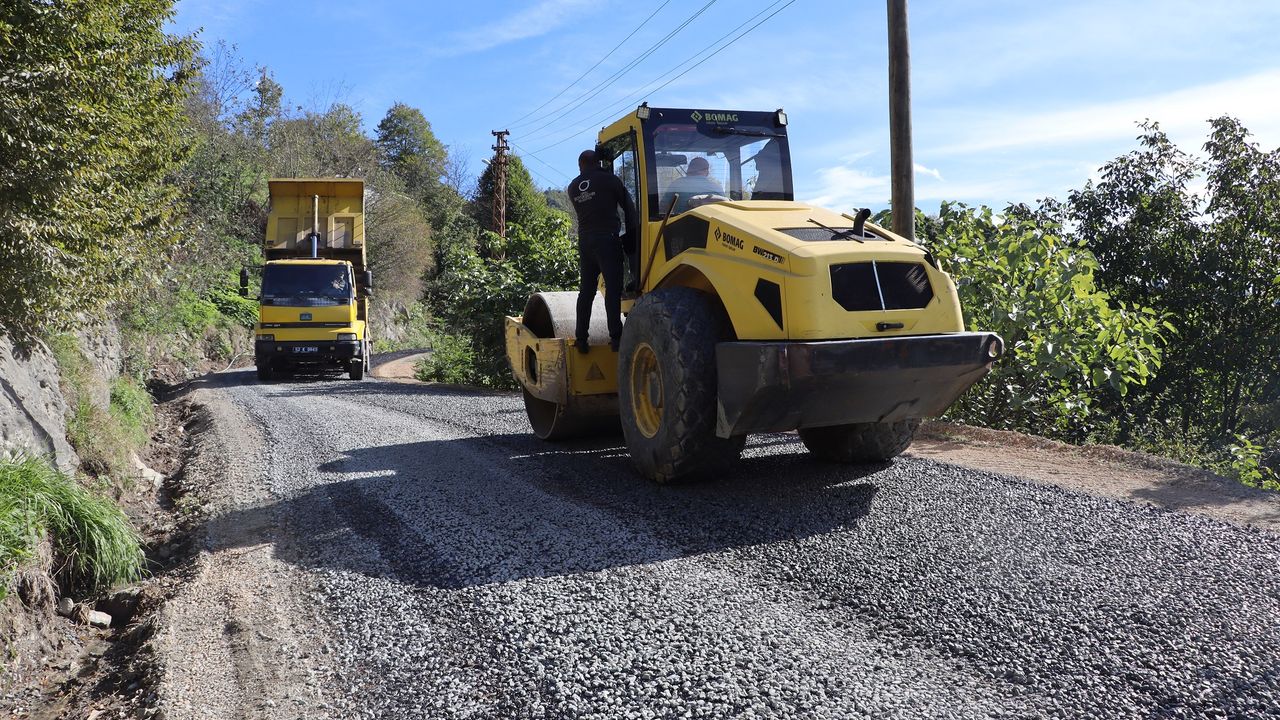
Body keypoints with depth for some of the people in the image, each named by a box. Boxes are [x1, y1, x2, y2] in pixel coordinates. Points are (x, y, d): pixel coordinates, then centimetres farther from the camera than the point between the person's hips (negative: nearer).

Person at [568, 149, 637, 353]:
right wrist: (633, 233, 13)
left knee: (586, 290, 9)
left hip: (584, 241, 5)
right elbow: (628, 205, 3)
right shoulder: (609, 179, -1)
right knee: (613, 288, -6)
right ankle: (615, 337, -11)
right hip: (608, 239, -5)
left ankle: (581, 338, 6)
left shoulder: (573, 187, 13)